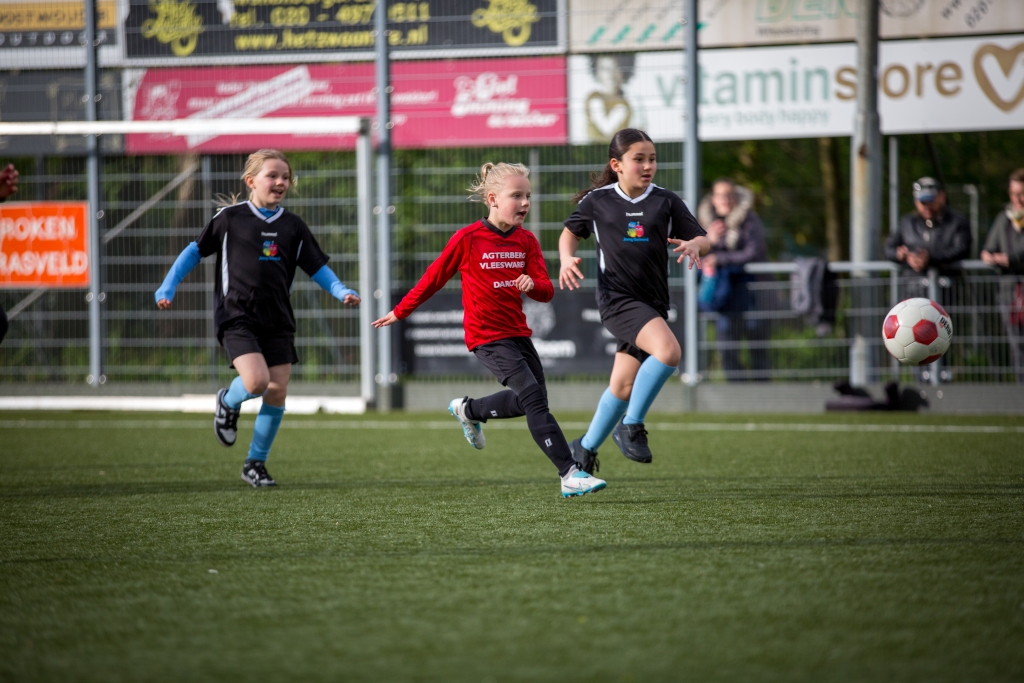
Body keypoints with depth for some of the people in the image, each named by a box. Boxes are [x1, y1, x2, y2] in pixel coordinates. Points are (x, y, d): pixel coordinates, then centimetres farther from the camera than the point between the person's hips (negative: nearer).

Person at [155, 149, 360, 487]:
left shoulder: (293, 226, 8)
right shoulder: (230, 218, -1)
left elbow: (317, 266, 12)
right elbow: (196, 250, 6)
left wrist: (342, 291, -6)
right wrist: (167, 288, 0)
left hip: (278, 321, 4)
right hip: (237, 317, -4)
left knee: (277, 393, -1)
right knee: (256, 381, -22)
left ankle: (255, 463, 16)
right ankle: (228, 402, 15)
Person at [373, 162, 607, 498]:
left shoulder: (527, 241, 4)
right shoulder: (468, 238, -10)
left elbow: (547, 291, 0)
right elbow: (434, 277, 2)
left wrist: (533, 284, -24)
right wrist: (400, 312, 10)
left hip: (517, 332, 7)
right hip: (486, 335, -7)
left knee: (530, 401, 13)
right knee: (534, 398, -17)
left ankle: (468, 410, 39)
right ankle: (570, 475, -21)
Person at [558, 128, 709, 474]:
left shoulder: (666, 201, 6)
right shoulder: (597, 201, 3)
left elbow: (703, 240, 7)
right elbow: (570, 232, 19)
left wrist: (694, 245, -17)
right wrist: (567, 259, -1)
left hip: (652, 302, 4)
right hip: (618, 298, -4)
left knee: (623, 386, 8)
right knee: (668, 351, -29)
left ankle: (586, 448, 29)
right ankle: (631, 426, -14)